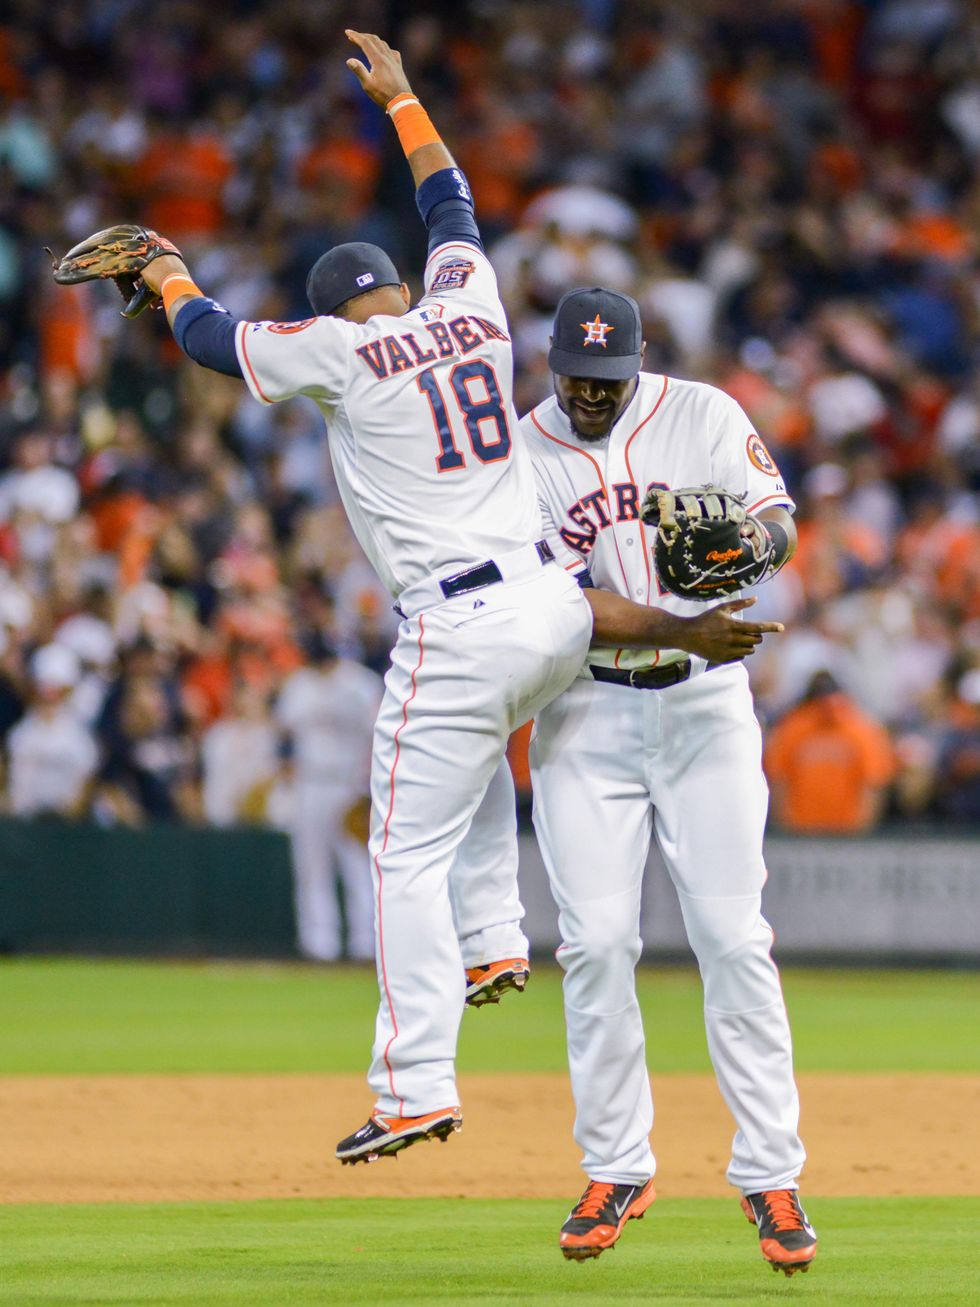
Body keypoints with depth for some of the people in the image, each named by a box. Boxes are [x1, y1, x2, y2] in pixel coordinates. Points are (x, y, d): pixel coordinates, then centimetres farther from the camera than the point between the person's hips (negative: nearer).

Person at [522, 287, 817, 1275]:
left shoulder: (703, 416, 0)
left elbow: (779, 523, -8)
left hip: (703, 703, -1)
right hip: (585, 710, 1)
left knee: (732, 937, -6)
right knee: (597, 939, -5)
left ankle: (769, 1175, -1)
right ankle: (616, 1171, 8)